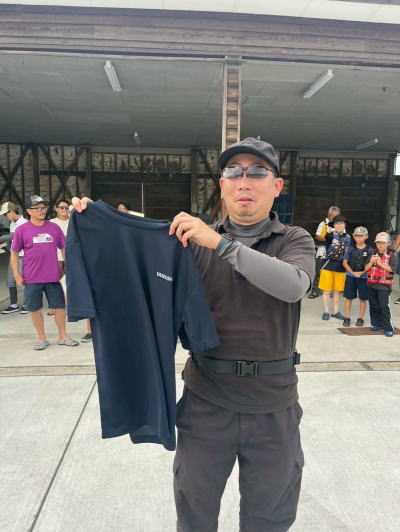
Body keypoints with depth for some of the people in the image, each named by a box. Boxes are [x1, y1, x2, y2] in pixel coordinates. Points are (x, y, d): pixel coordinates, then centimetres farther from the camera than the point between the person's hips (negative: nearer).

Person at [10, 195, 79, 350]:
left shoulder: (54, 227, 2)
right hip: (31, 278, -1)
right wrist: (16, 274, -1)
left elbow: (65, 248, 9)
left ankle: (63, 336, 22)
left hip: (53, 277, 1)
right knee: (35, 308, 9)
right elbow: (14, 253, 3)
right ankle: (42, 338, 25)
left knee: (59, 306, 7)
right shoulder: (22, 230, -2)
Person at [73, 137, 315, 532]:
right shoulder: (195, 240, 1)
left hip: (273, 404, 0)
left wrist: (221, 243, -28)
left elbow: (294, 286, -23)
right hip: (206, 397, 1)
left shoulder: (295, 240, -2)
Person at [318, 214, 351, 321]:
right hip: (328, 265, -3)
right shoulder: (330, 235, -4)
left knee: (337, 290, 12)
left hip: (341, 267, 3)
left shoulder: (347, 237, 5)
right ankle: (326, 311, 16)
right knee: (327, 290, 4)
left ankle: (336, 311, 24)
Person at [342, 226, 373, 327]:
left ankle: (360, 319, 19)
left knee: (363, 298, 6)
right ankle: (347, 318, 14)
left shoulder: (369, 250, -1)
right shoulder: (350, 248, 2)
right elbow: (345, 262, 2)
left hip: (364, 277, -1)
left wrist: (362, 272, -17)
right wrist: (353, 272, -10)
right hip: (350, 276, 1)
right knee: (348, 297, 4)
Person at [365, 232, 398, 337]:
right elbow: (366, 268, 7)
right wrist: (371, 262, -11)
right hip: (372, 284, 5)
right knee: (374, 306, 11)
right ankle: (376, 324, 24)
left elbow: (392, 269, -14)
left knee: (383, 306, -11)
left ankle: (388, 328, -5)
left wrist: (380, 263, -21)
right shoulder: (373, 255, 11)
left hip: (384, 285, -5)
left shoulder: (391, 255, -2)